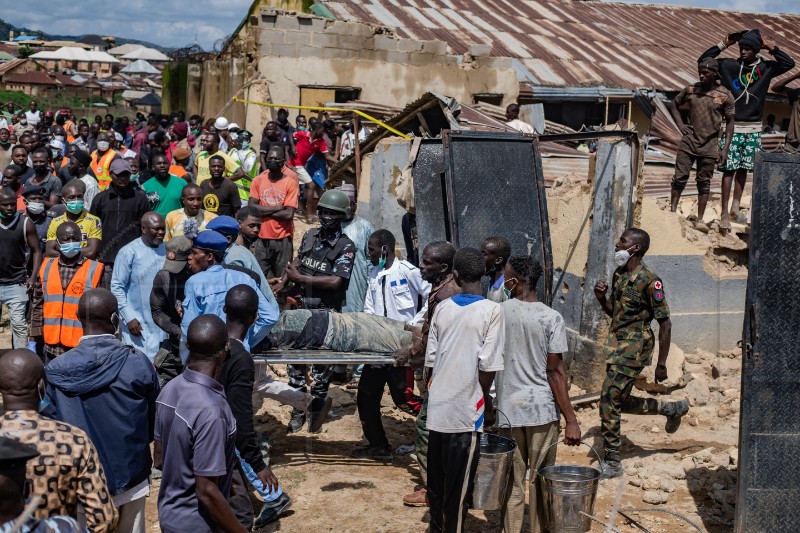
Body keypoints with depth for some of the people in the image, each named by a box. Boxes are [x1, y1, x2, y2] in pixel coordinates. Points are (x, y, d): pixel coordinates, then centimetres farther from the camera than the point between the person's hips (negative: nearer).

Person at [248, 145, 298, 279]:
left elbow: (289, 214, -14)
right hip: (262, 237, 2)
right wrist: (278, 208, -13)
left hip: (283, 238, -2)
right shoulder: (258, 180, 2)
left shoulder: (290, 182, -6)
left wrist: (263, 211, -8)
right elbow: (251, 207, -9)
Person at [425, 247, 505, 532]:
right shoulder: (491, 310, -11)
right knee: (458, 482, 4)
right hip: (466, 409, -5)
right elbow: (488, 365, -14)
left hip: (438, 406, 5)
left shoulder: (442, 308, 3)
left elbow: (431, 358, 5)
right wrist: (486, 397, 0)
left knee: (437, 476, 16)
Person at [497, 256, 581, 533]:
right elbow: (555, 372, -11)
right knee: (540, 482, 10)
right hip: (542, 409, -1)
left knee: (512, 483, 10)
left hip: (507, 409, 2)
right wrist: (571, 420, -7)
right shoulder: (551, 318, -9)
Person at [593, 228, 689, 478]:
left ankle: (612, 463, 2)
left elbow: (665, 323, -14)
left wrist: (661, 364, -14)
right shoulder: (619, 274, 9)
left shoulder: (649, 280, -16)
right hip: (616, 343, 9)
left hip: (633, 347, -9)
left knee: (609, 401, -9)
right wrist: (601, 297, -1)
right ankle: (673, 409, 36)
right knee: (621, 401, 16)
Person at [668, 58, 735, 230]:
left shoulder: (725, 96, -5)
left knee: (704, 183, 6)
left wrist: (725, 148, -6)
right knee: (680, 178, 0)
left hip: (709, 146, -2)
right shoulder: (690, 90, 2)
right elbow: (673, 104, 19)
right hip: (688, 141, 2)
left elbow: (730, 123, -1)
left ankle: (700, 220, 11)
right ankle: (672, 212, 8)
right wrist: (680, 125, 6)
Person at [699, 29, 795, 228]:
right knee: (729, 170, -4)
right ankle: (724, 214, -2)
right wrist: (723, 44, -5)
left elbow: (789, 63, -6)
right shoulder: (729, 65, -1)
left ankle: (735, 208, 22)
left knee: (743, 169, 10)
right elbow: (704, 60, 0)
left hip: (753, 129, 2)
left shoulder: (765, 68, 2)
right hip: (731, 127, -2)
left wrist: (770, 48, -7)